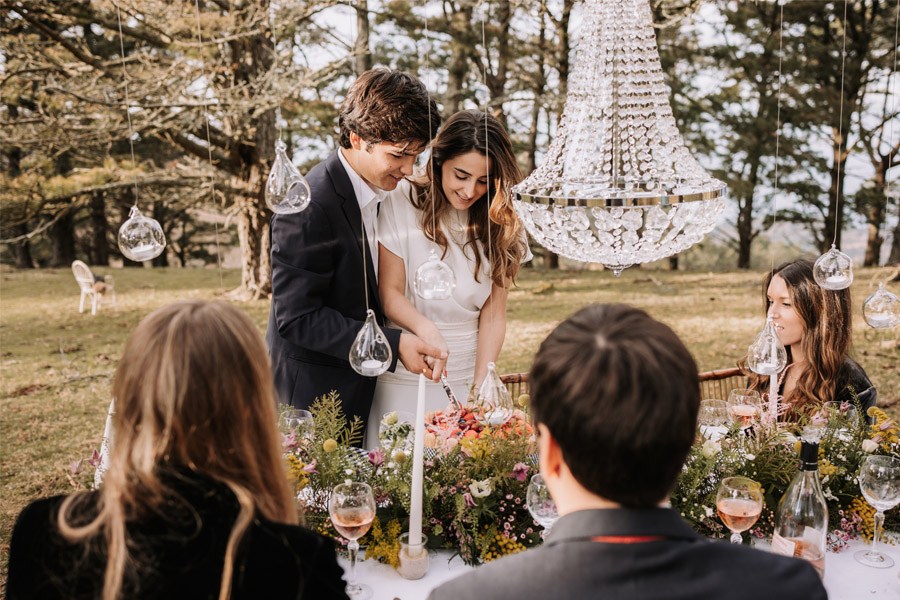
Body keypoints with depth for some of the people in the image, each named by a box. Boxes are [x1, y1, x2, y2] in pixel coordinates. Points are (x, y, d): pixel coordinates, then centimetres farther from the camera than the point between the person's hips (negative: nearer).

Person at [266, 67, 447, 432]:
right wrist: (391, 345, -24)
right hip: (312, 393, -8)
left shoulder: (378, 190, 4)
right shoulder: (309, 208, -23)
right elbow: (296, 318, -23)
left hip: (360, 385, 8)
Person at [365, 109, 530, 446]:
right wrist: (426, 329, -28)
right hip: (404, 379, -2)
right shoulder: (402, 204, -8)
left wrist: (481, 386, -11)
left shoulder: (501, 223, 2)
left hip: (466, 379, 3)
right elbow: (390, 294, -8)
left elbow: (492, 316, -1)